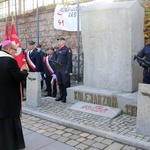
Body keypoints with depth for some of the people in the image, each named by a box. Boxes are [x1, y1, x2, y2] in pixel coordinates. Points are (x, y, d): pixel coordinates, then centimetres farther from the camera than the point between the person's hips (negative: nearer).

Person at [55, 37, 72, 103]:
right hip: (58, 69, 7)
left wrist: (67, 70, -16)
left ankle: (66, 97, 5)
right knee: (60, 83, 11)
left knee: (66, 83, -3)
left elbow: (69, 60, -10)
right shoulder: (57, 50, 16)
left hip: (64, 69, -7)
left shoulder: (67, 49, -4)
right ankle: (61, 95, 21)